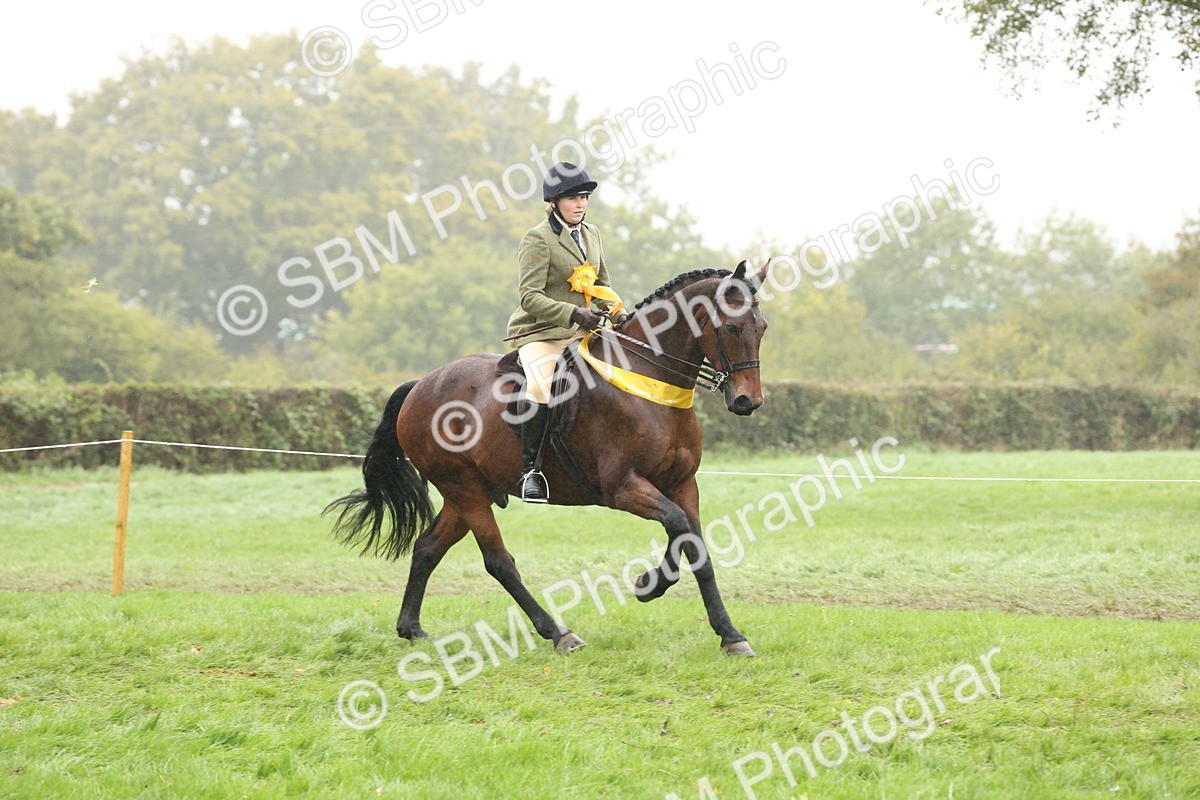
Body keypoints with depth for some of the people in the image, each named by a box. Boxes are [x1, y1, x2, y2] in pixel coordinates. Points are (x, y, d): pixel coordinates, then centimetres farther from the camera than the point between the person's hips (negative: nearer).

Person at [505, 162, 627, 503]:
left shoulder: (592, 234, 13)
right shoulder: (538, 239, -9)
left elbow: (602, 284, 22)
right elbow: (530, 297, -17)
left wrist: (615, 311, 2)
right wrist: (572, 313, -29)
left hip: (581, 332, 7)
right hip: (539, 333, -7)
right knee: (542, 386, -34)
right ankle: (529, 470, -26)